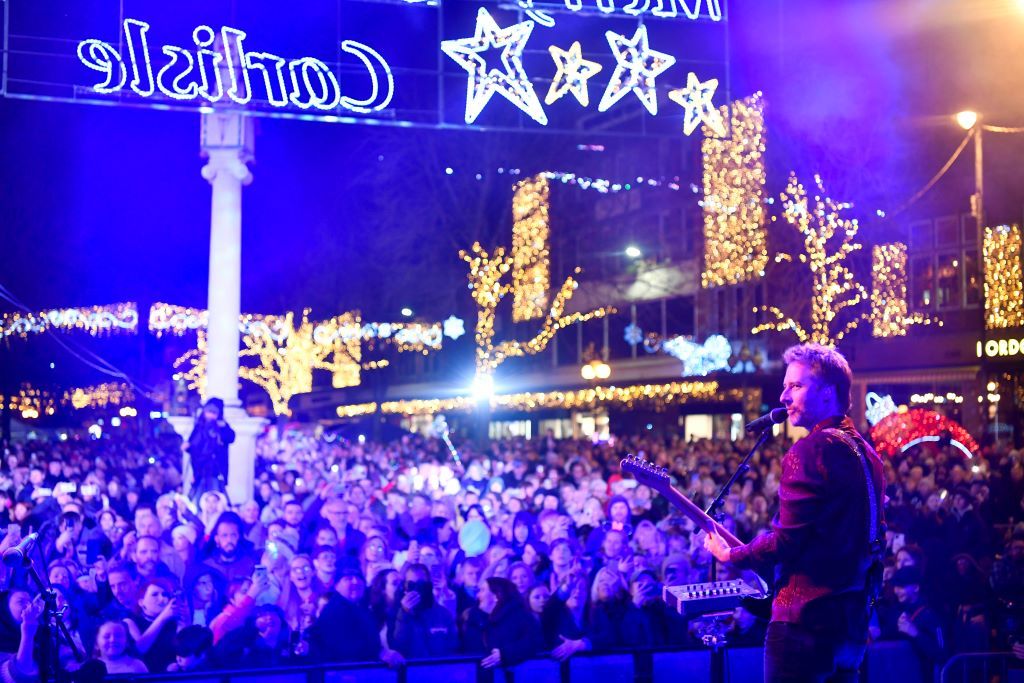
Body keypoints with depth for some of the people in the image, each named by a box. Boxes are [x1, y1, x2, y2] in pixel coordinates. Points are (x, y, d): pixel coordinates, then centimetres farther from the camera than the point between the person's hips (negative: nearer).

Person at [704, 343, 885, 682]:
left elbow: (786, 540, -18)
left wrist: (730, 555, -2)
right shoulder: (865, 452, 13)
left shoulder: (810, 450, -15)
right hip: (851, 616, 9)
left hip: (806, 617, -9)